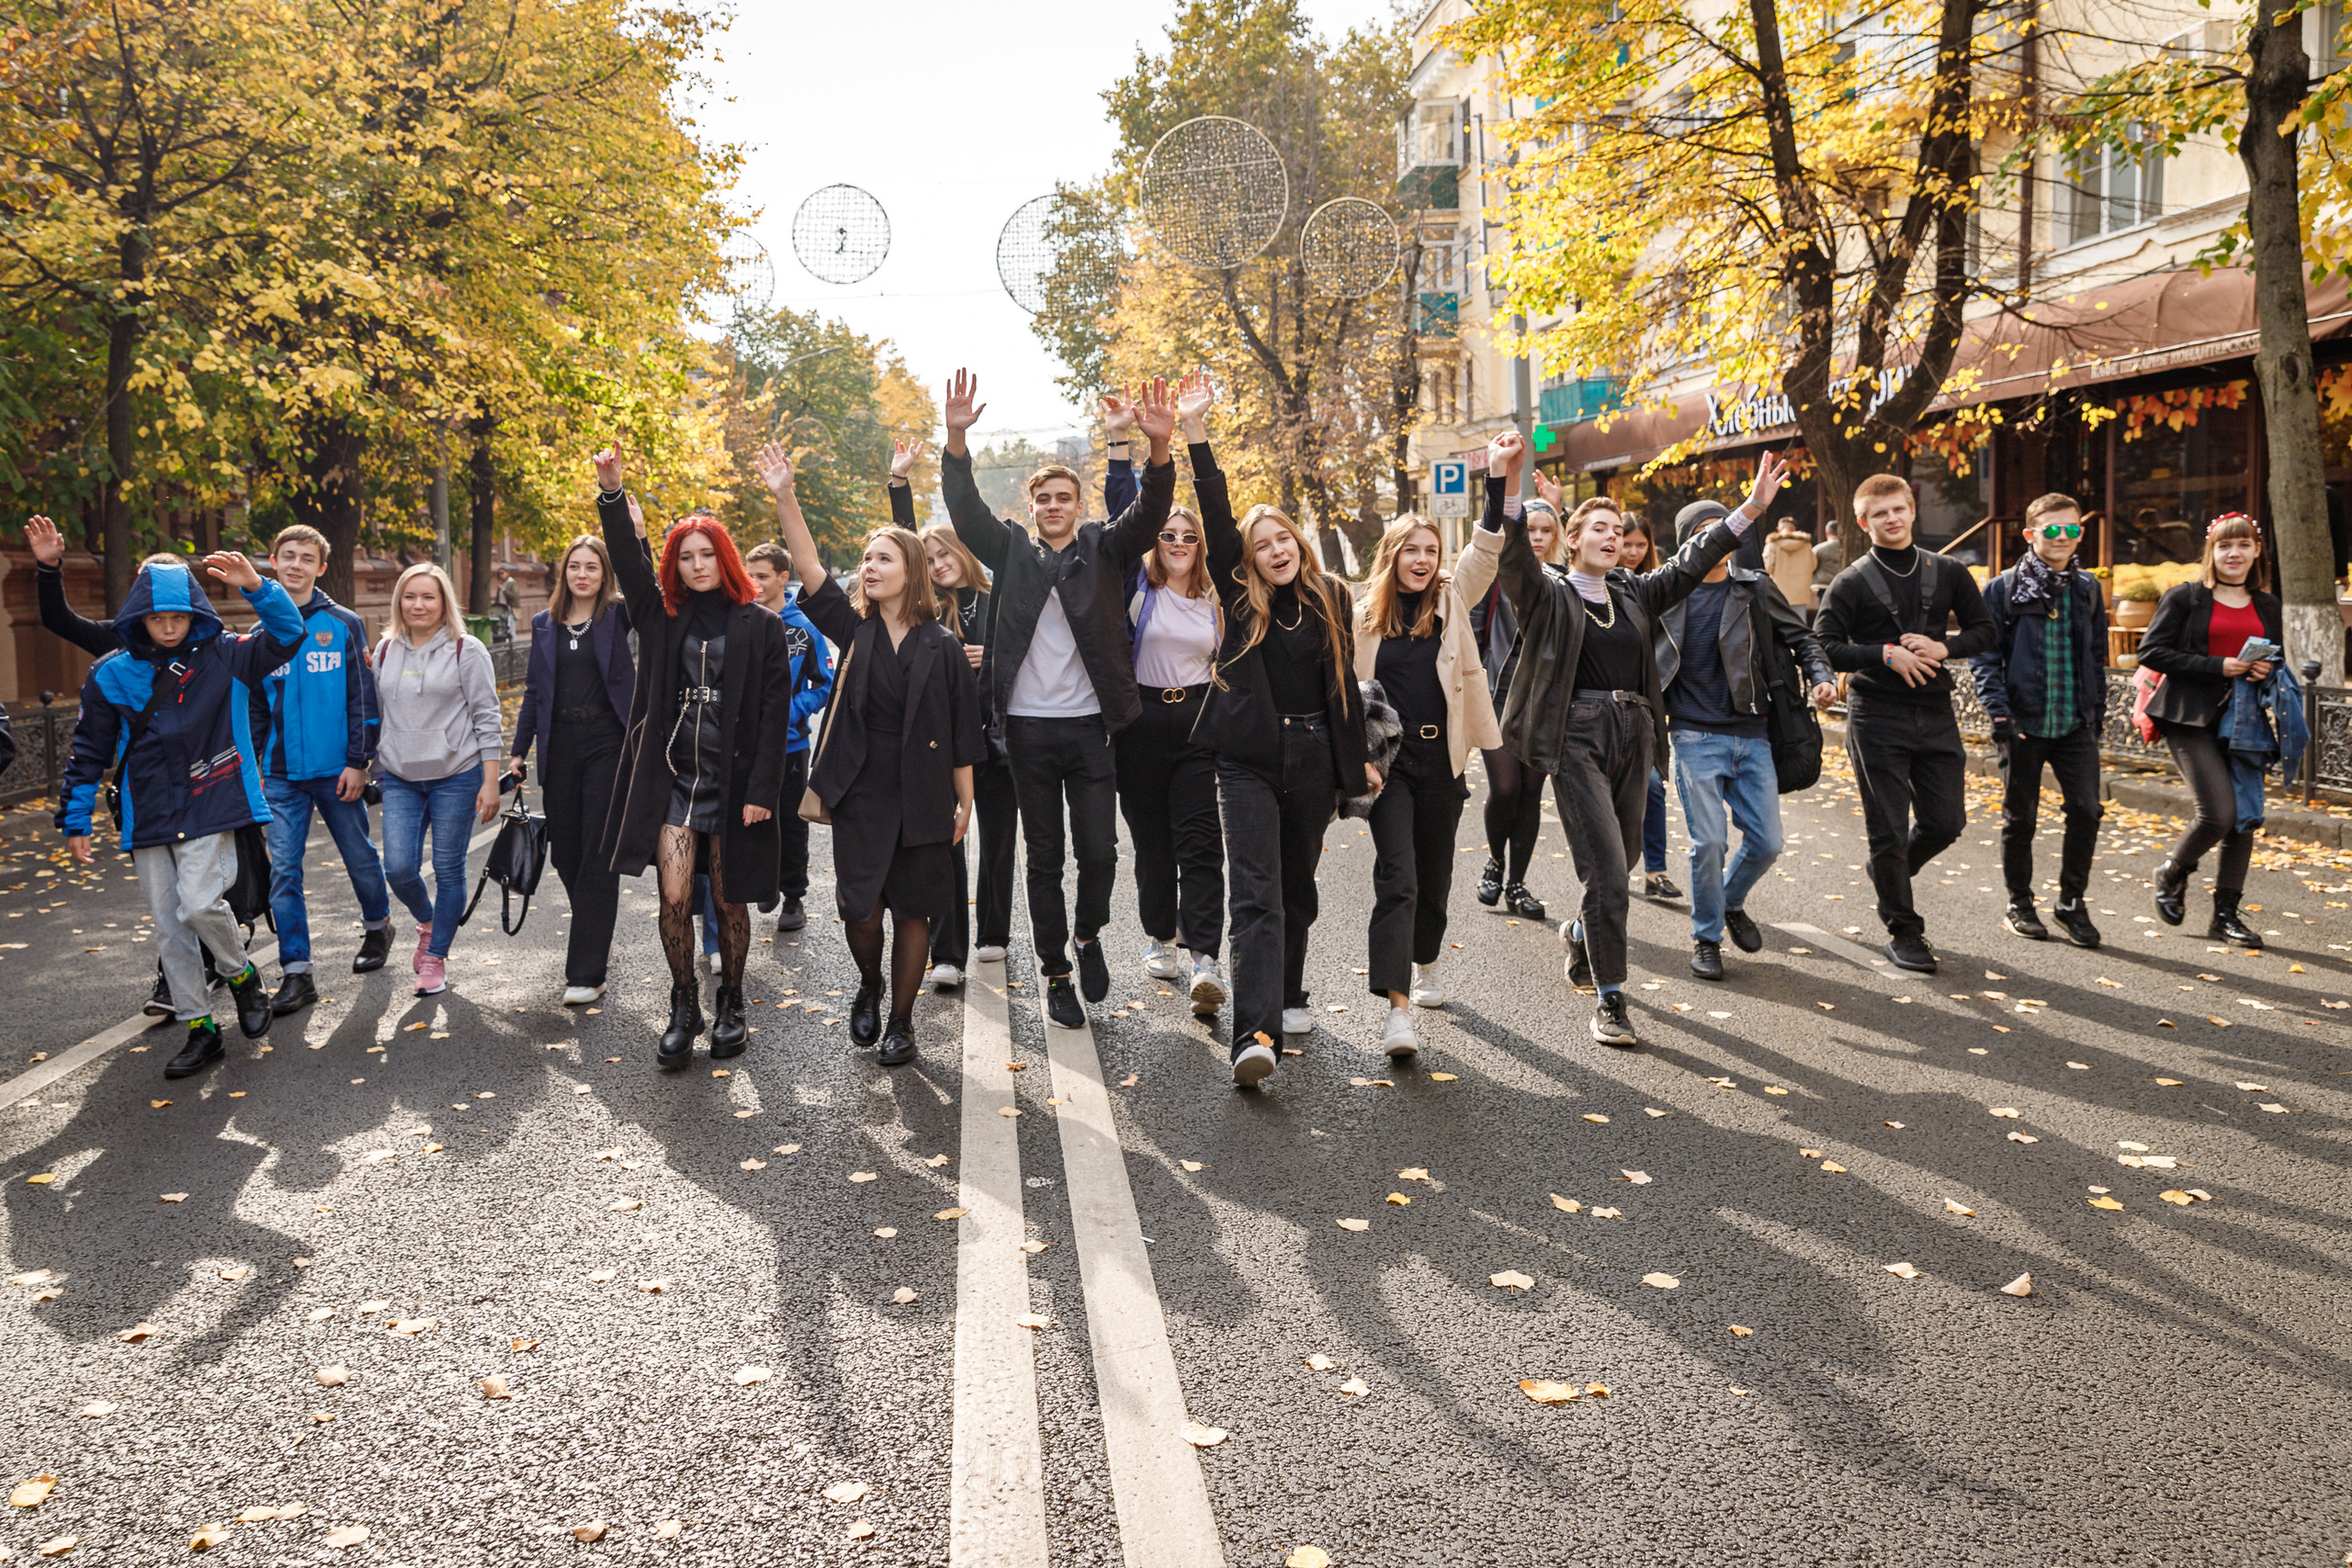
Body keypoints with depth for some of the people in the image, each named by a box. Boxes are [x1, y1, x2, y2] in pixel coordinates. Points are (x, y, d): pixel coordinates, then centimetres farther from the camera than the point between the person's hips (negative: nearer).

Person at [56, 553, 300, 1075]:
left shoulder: (223, 658, -1)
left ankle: (241, 974, 9)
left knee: (200, 904, -21)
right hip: (148, 821, 3)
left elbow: (287, 634, -8)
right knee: (170, 928, 5)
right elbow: (89, 752, 10)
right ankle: (200, 1028, 16)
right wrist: (75, 821, 9)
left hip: (210, 811, -3)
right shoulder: (111, 675, 4)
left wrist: (256, 586, -24)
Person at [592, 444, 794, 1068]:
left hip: (732, 781, -2)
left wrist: (761, 791, -11)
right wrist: (612, 492, -22)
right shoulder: (663, 615, 9)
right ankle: (684, 1009, 15)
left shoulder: (760, 626, -1)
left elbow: (774, 712, -5)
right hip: (672, 776, 2)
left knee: (729, 901, 7)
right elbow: (629, 562, -7)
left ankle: (731, 1006, 26)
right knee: (674, 899, -4)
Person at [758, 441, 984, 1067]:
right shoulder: (853, 628, 3)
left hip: (923, 796, -1)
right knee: (859, 907, -4)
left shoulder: (943, 645, -1)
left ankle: (901, 1021, 22)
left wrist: (964, 803, 0)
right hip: (861, 792, 1)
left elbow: (962, 733, 1)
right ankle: (870, 985, 28)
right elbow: (809, 569, -10)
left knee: (912, 909, 6)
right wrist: (784, 499, -22)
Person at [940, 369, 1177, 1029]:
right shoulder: (1011, 550, 9)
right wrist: (957, 438, -19)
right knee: (1044, 858, 7)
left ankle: (1090, 936, 26)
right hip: (1030, 726, 1)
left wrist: (1160, 447, -27)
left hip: (1091, 725, -1)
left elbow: (1149, 514, -9)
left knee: (1099, 850, -3)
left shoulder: (1103, 548, 7)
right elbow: (965, 509, -3)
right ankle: (1057, 975, 19)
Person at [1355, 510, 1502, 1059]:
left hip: (1442, 757, 3)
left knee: (1435, 873, 14)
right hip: (1387, 760, -3)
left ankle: (1426, 964, 40)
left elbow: (1486, 550, -6)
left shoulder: (1452, 601, 7)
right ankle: (1397, 1006, -17)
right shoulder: (1365, 617, 2)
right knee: (1396, 879, -12)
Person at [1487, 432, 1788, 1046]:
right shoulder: (1548, 598, 0)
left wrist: (1751, 507, 11)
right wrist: (1504, 483, -32)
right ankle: (1609, 1001, -1)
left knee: (1622, 860, 15)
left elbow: (1690, 563, 17)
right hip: (1577, 740, -6)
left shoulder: (1633, 595, 16)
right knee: (1607, 871, -10)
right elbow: (1511, 554, -16)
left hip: (1633, 736, 6)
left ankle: (1582, 932, 46)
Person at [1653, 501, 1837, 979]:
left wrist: (1820, 675, -5)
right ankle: (1706, 936, 12)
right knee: (1709, 841, -7)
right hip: (1696, 737, -3)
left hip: (1752, 734, 3)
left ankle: (1732, 903, 33)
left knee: (1766, 842, 3)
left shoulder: (1756, 589, 6)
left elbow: (1800, 637, 10)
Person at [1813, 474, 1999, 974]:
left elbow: (1984, 630, 12)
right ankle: (1903, 932, 14)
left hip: (1935, 714, 4)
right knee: (1889, 830, 1)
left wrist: (1943, 647, -8)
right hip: (1877, 718, -4)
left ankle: (1890, 872, 36)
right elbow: (1824, 646, -8)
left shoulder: (1947, 574, 8)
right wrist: (1886, 655, -18)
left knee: (1946, 822, 5)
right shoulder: (1852, 583, -3)